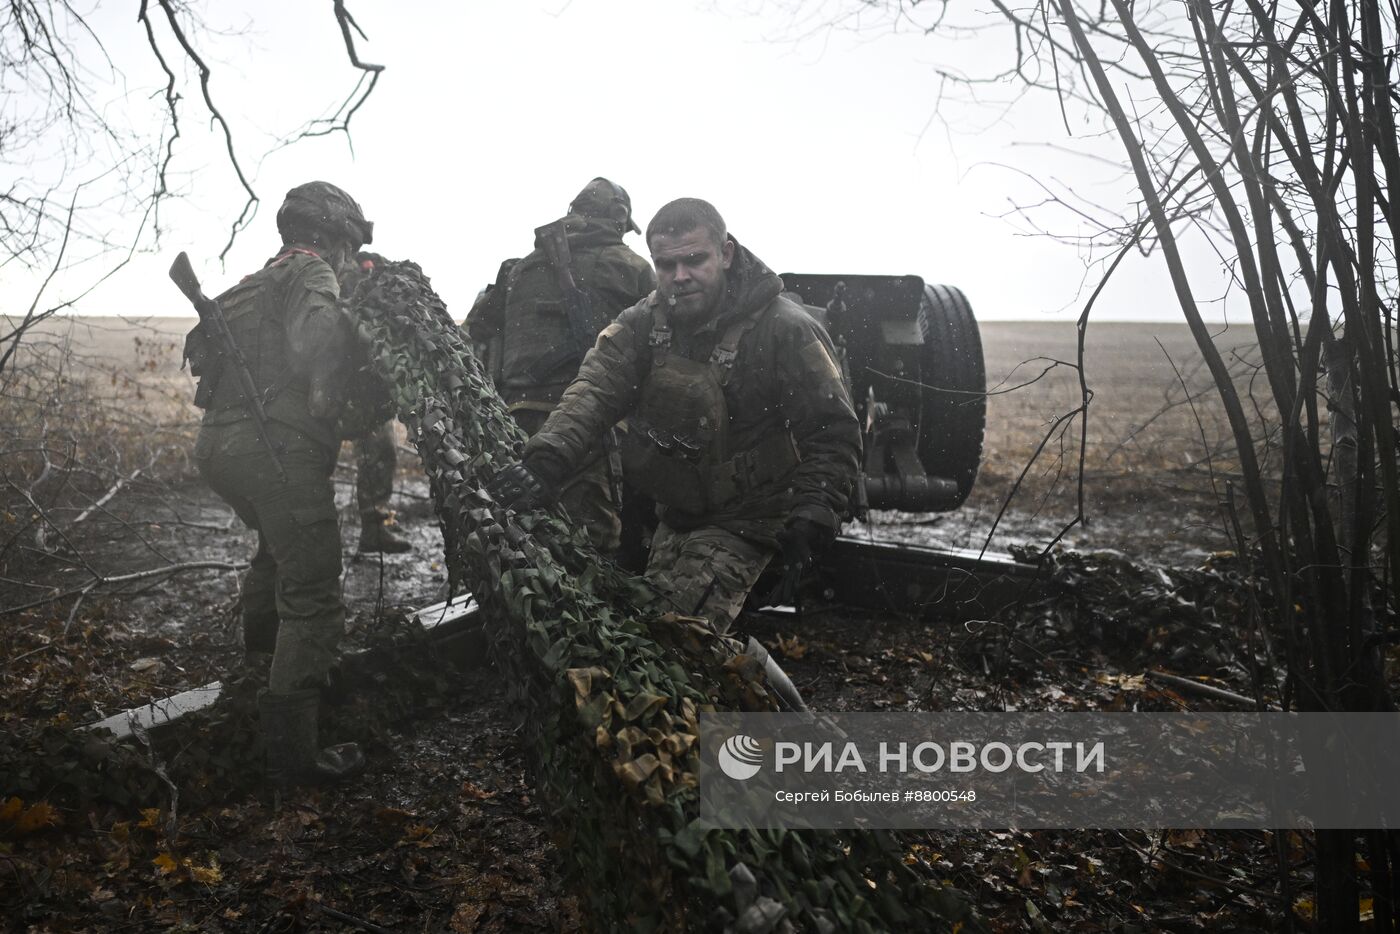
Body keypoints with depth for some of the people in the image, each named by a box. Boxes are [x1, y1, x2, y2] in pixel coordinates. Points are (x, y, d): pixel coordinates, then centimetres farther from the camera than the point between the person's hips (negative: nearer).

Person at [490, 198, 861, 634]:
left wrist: (811, 520, -26)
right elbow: (594, 389, -19)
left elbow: (834, 434, -15)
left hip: (744, 519, -6)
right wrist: (545, 460, -37)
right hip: (676, 513, 7)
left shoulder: (787, 331, -18)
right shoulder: (642, 323, -4)